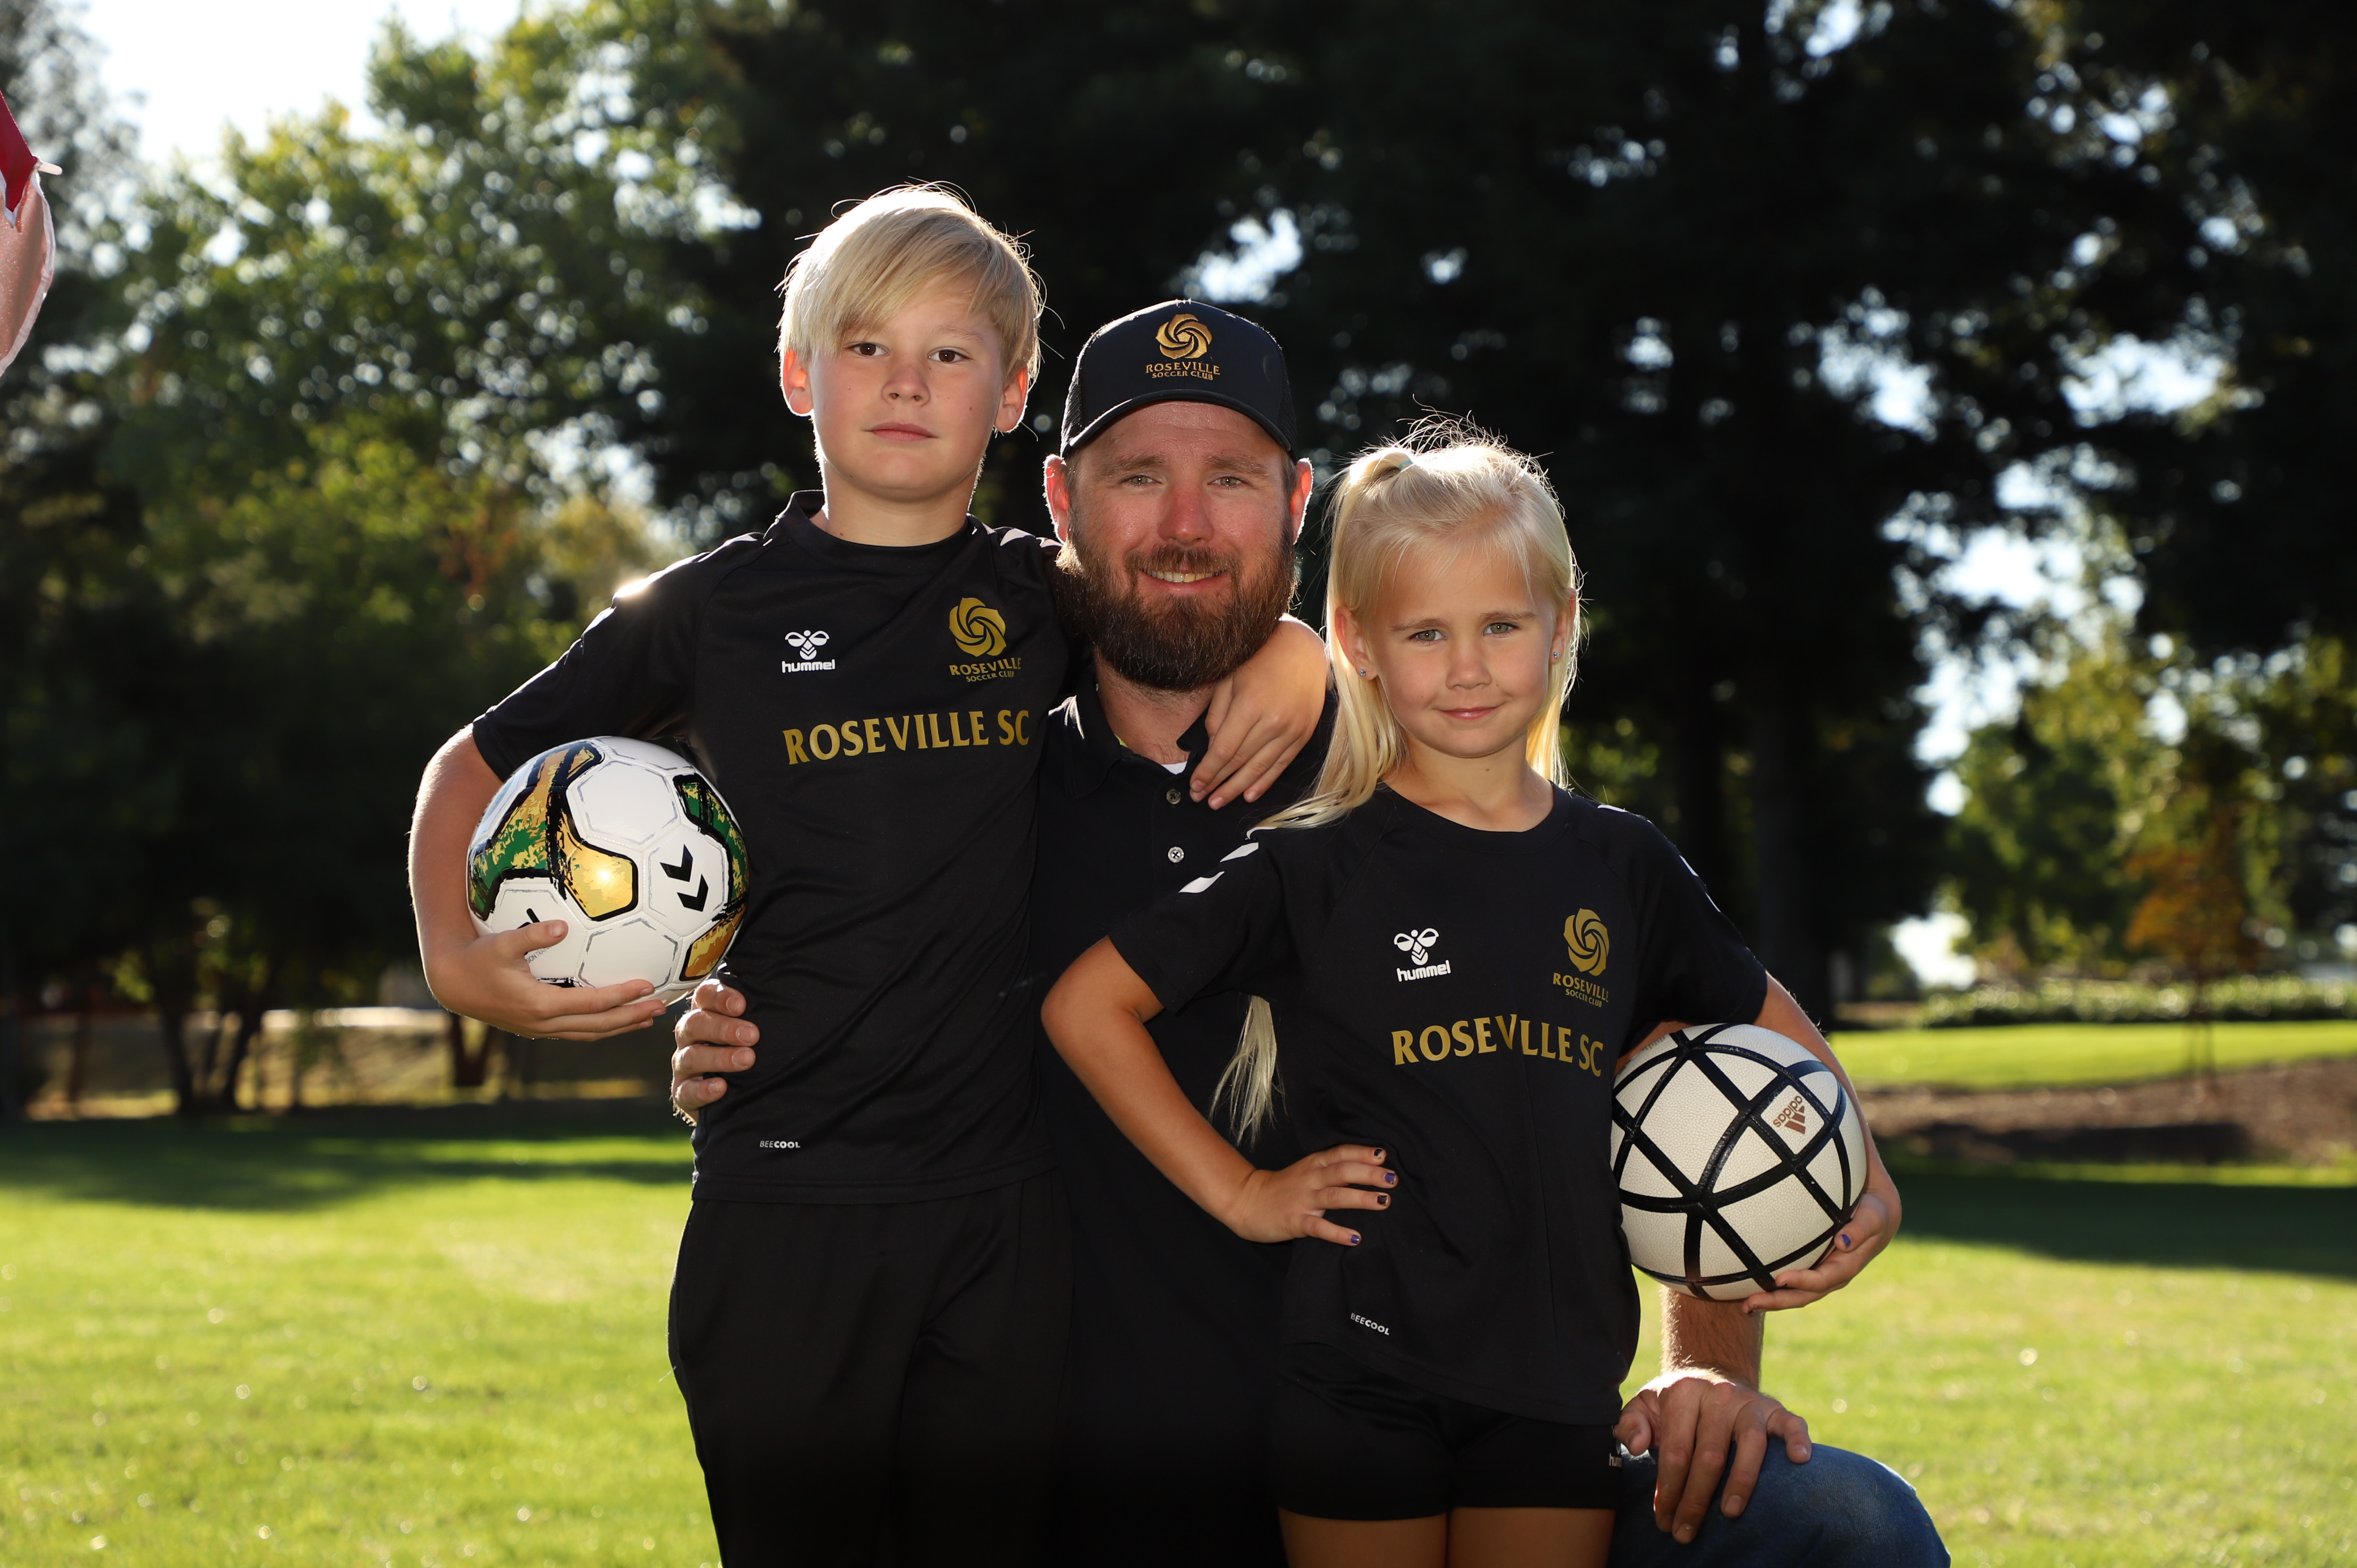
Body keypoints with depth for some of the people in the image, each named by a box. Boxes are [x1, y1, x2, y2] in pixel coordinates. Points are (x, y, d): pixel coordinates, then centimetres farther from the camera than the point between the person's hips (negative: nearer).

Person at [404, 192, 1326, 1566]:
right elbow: (478, 767, 11)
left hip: (1006, 1205, 2)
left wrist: (1289, 657, 4)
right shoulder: (712, 610, 3)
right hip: (788, 1197, -2)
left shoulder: (1047, 604, 9)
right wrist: (457, 956, -5)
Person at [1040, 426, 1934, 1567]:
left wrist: (1866, 1185, 8)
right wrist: (1236, 1193, -5)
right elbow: (1085, 1006, -3)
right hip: (1363, 1378, -3)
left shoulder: (1622, 869, 7)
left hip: (1559, 1386, 3)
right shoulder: (1314, 870, -4)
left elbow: (1768, 1022, 23)